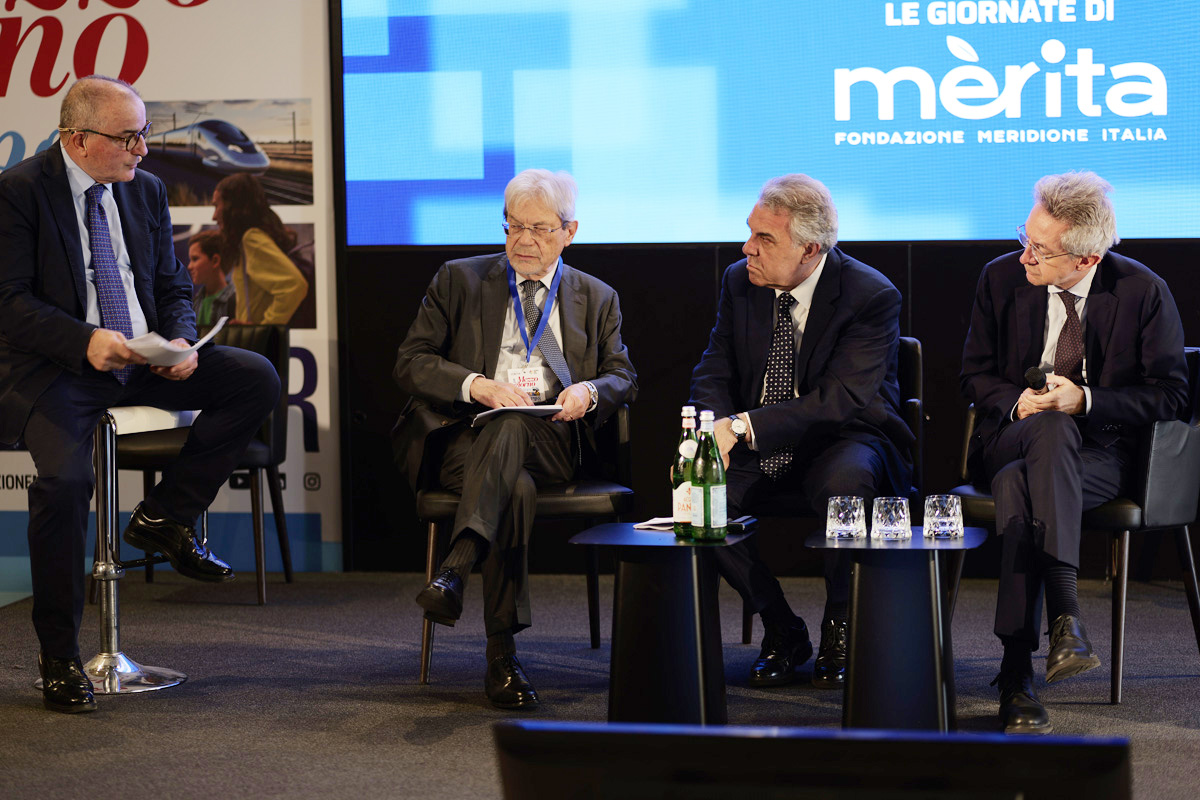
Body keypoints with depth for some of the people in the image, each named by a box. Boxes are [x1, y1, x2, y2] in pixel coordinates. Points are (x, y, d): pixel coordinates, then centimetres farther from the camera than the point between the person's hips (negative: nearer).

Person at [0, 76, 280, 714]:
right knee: (65, 479, -31)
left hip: (144, 362, 6)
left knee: (257, 378, -14)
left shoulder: (145, 190, 11)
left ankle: (164, 517, -1)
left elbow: (173, 288, 16)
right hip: (52, 370, -6)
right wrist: (84, 341, -27)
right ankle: (59, 657, -14)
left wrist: (180, 341, -7)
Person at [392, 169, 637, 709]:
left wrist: (590, 390, -8)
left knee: (510, 427, -39)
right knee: (516, 488, -37)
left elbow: (623, 378, 17)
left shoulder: (596, 299, 22)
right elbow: (410, 362, 7)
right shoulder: (459, 280, 15)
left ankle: (455, 569, -53)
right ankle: (502, 655, -41)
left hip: (552, 442, 0)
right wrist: (475, 384, -12)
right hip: (466, 437, 0)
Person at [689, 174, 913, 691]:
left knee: (843, 482, -39)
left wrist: (744, 425, -35)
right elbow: (713, 374, 4)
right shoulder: (740, 281, 1)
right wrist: (717, 429, -21)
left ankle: (840, 627, -11)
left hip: (845, 443, -4)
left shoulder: (871, 296, -16)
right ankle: (781, 630, -4)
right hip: (761, 455, 5)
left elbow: (842, 400, -25)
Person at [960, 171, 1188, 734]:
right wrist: (1017, 402, -12)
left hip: (1100, 452, -2)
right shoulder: (1002, 278, 3)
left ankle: (1017, 672, -39)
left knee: (1017, 483, -37)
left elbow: (1170, 395, -3)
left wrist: (1085, 400, -16)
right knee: (1052, 427, -37)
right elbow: (976, 375, 11)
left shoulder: (1143, 292, -5)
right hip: (1010, 438, 2)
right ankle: (1065, 610, -47)